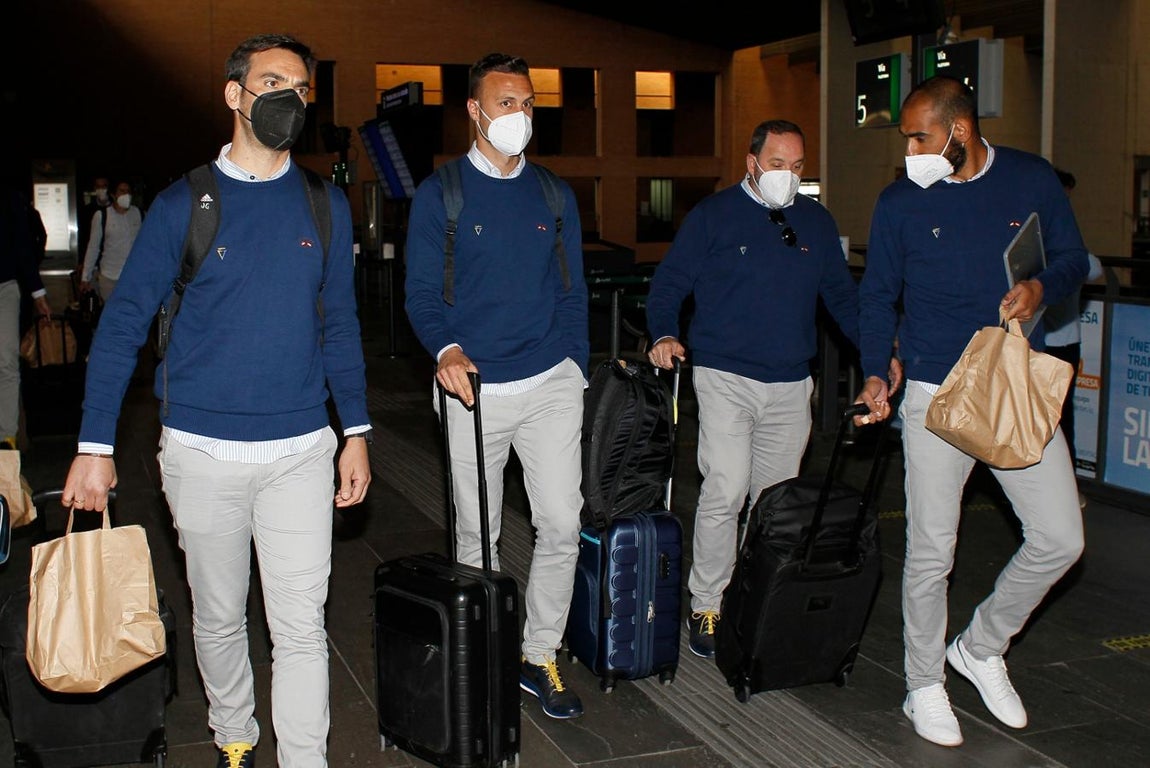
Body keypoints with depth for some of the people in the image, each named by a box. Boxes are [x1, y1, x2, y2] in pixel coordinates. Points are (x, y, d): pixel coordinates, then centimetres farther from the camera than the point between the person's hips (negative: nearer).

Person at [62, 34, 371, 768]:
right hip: (204, 451, -1)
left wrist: (357, 432, 7)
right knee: (220, 618, 15)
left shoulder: (325, 205, 5)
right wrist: (95, 446, -5)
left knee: (301, 627, 1)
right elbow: (123, 326, -1)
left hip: (301, 450, 1)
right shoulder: (185, 204, -3)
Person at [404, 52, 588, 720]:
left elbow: (573, 294, 15)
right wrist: (446, 350, -22)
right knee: (476, 536, 8)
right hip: (475, 388, -2)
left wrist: (577, 376, 10)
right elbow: (423, 293, -3)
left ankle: (540, 656, 13)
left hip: (552, 383, 2)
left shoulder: (555, 195, 11)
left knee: (562, 525, -4)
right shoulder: (441, 194, 2)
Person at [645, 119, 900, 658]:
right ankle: (706, 607, -1)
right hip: (725, 378, -4)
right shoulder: (713, 215, 1)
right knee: (725, 492, -14)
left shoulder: (816, 222, 14)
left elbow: (842, 295, 18)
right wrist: (664, 335, -19)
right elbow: (668, 284, 0)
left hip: (791, 384, 5)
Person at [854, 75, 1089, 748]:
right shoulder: (900, 203, -1)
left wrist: (1042, 287, -14)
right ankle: (925, 685, 21)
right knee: (931, 552, 3)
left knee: (1061, 538, 1)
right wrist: (875, 372, -9)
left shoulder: (1033, 181, 1)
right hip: (936, 395, -2)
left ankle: (981, 647, 24)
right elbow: (878, 295, 5)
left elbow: (1074, 259, 10)